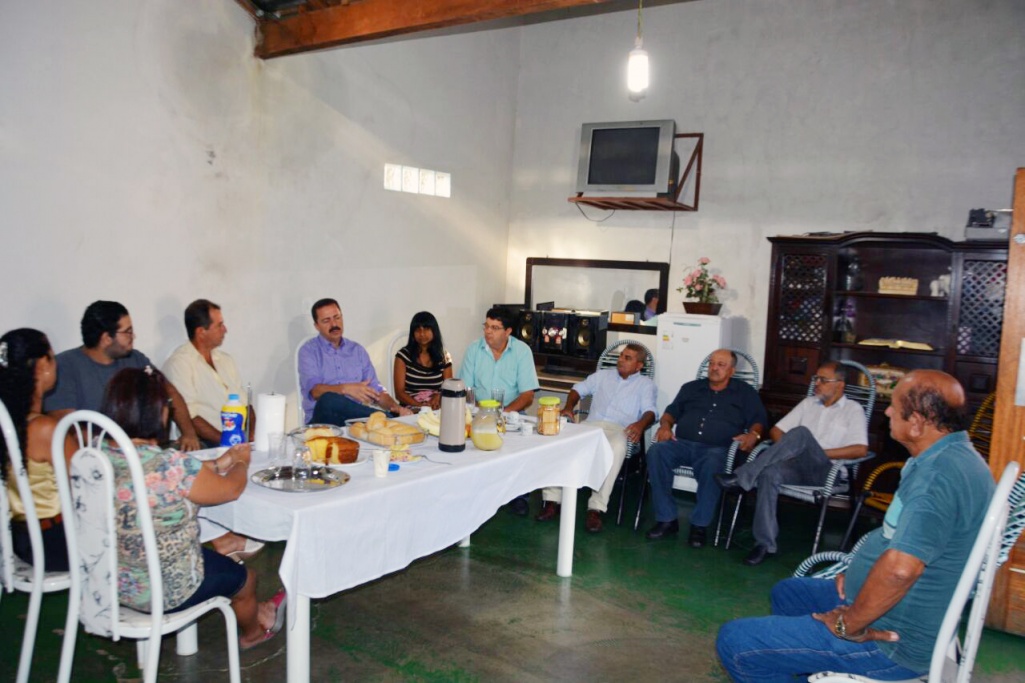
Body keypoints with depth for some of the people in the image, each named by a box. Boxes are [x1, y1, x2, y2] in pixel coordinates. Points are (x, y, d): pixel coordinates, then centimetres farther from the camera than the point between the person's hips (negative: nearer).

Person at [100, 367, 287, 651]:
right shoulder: (170, 465, -33)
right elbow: (231, 489, -16)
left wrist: (217, 464, 10)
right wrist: (242, 462, 5)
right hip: (163, 591, -7)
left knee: (211, 553, 30)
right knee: (244, 577, 22)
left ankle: (255, 611, 49)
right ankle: (252, 633, 51)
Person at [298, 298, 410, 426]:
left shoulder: (357, 350, 18)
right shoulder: (309, 351, 4)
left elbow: (375, 389, 12)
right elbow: (315, 390, -12)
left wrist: (396, 407, -9)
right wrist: (346, 389, -31)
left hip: (355, 416, 1)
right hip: (324, 419, -1)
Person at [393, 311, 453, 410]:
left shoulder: (444, 356, 9)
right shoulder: (403, 355, 2)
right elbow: (399, 392, -2)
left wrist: (439, 396, -11)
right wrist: (419, 405, -17)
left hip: (437, 410, 2)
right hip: (411, 410, -2)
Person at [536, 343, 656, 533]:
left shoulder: (646, 384, 15)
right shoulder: (603, 375, 28)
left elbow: (650, 411, 0)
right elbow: (579, 388, 27)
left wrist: (641, 423, -25)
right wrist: (569, 407, 5)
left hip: (620, 429, -3)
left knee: (617, 448, -41)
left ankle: (596, 508, -39)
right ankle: (552, 500, -27)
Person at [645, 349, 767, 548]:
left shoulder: (745, 393, 17)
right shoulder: (691, 388, 26)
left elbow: (758, 420, 8)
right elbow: (672, 410, 22)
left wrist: (753, 434, -15)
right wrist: (665, 425, 0)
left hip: (717, 449, -3)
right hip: (682, 443, 3)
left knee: (713, 465, -40)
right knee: (656, 452, -30)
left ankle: (700, 525, -26)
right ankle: (666, 519, -25)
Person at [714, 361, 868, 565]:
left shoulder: (853, 409, 10)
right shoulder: (809, 403, 23)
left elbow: (861, 449, -4)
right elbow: (776, 430, 20)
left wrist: (822, 453, -9)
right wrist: (787, 449, -1)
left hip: (827, 471, -4)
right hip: (798, 467, 4)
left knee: (801, 433, -33)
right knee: (769, 473, -33)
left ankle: (741, 477, -35)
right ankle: (765, 544, -31)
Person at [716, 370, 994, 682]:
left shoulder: (940, 473, -28)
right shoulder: (951, 455, 7)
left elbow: (900, 569, -39)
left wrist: (849, 625, -24)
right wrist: (859, 573, 11)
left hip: (891, 640, -11)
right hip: (888, 609, 11)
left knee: (734, 642, -11)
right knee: (787, 592, 30)